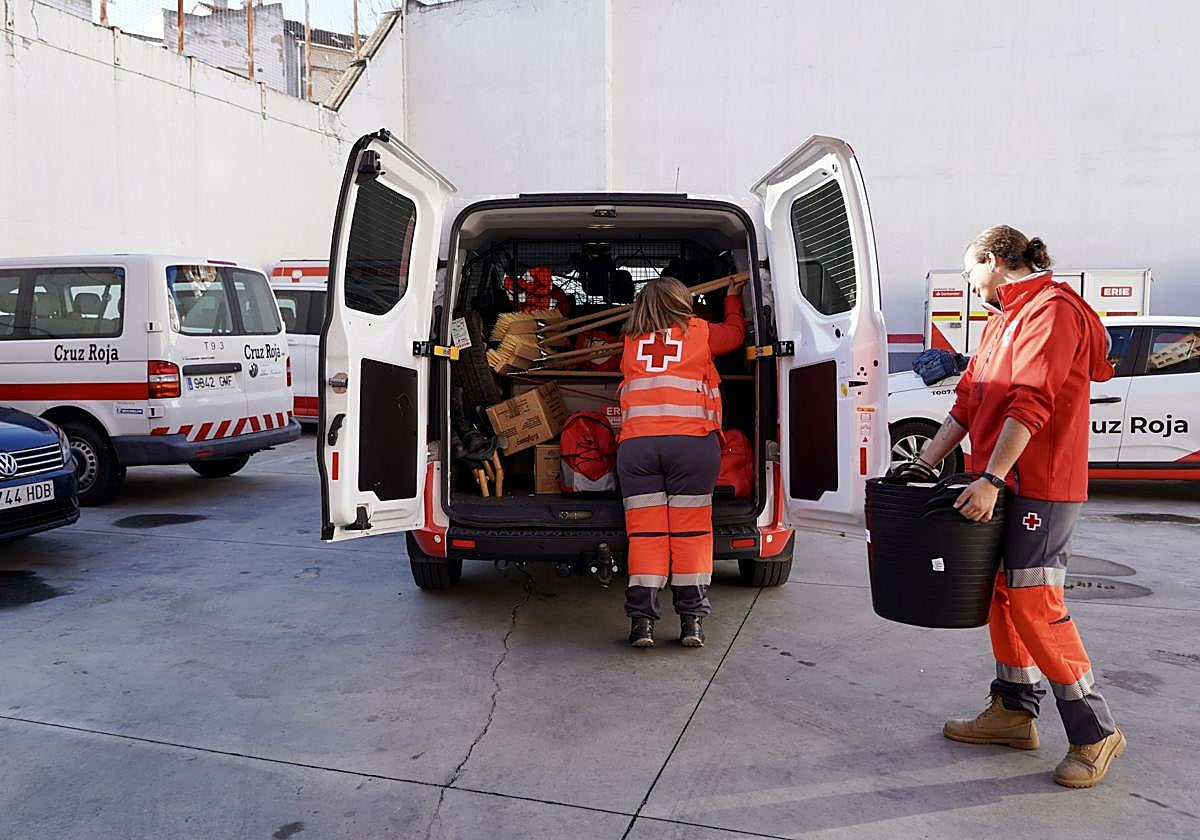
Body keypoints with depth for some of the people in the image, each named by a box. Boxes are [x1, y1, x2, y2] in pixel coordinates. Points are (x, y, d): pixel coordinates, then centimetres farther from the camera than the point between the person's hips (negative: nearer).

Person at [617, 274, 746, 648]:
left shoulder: (632, 342, 19)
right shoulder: (700, 331, 13)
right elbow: (735, 332, 34)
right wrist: (733, 298, 51)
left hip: (636, 444, 2)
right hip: (692, 441, -1)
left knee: (644, 531, 2)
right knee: (690, 531, 3)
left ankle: (641, 620, -1)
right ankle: (692, 620, 4)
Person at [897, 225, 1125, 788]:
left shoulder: (1052, 311, -12)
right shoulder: (1003, 320, 20)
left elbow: (1030, 404, -23)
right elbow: (970, 399, 19)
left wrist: (991, 479, -27)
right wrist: (924, 462, 14)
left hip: (1041, 485, -10)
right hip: (1003, 485, 10)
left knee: (1033, 601, -8)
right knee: (1004, 594, 12)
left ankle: (1094, 732, 5)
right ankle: (1013, 711, 24)